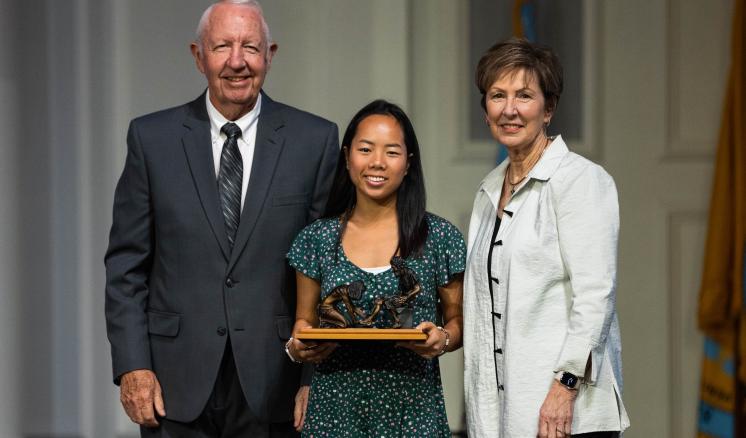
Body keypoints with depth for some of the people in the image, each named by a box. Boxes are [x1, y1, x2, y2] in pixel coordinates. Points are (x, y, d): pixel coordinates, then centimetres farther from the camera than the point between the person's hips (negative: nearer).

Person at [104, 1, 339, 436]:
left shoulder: (315, 140, 2)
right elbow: (126, 265, 4)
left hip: (273, 385, 0)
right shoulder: (153, 138, 4)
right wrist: (131, 366, -4)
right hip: (178, 385, 0)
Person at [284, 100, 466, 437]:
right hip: (335, 407, 1)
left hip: (412, 410, -1)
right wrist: (297, 348, -8)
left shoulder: (440, 238, -1)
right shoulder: (317, 240, 4)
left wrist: (443, 339, -15)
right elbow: (305, 321, 13)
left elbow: (459, 320, 7)